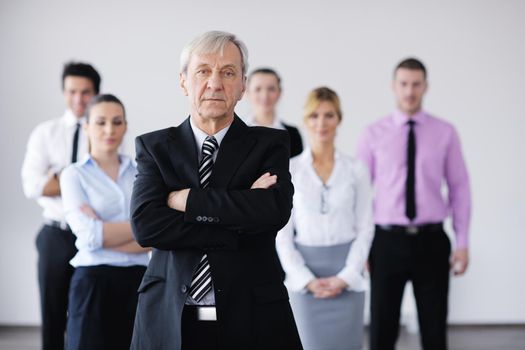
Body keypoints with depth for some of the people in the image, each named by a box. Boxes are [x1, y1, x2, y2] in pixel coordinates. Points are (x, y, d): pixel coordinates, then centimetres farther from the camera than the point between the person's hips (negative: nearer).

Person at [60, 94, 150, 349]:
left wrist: (105, 233, -11)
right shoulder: (74, 174, 1)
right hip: (94, 282, -3)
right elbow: (90, 236, -12)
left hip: (137, 280, 3)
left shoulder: (140, 172, 10)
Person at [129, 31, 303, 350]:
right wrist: (240, 226, -16)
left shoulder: (271, 144, 2)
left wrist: (188, 200, -13)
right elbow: (145, 224, -12)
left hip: (252, 320, 0)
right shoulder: (154, 146, 3)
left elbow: (276, 209, -17)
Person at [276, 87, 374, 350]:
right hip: (304, 278, -1)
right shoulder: (289, 171, 0)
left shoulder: (356, 170, 2)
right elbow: (282, 233, 0)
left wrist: (345, 277, -8)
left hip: (346, 278, 1)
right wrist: (307, 280, -9)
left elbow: (365, 228, 2)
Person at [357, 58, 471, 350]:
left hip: (432, 241, 1)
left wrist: (463, 243, -2)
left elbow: (459, 188, 2)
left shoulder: (445, 133, 2)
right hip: (388, 241, 0)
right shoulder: (374, 134, 0)